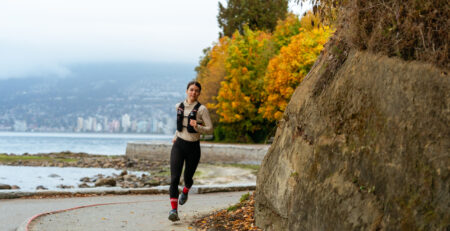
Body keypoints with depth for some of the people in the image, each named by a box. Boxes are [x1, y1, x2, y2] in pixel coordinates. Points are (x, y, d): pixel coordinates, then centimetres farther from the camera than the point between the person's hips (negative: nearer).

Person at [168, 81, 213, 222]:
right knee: (174, 177, -15)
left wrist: (197, 127, -27)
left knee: (188, 177, 15)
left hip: (193, 147, -2)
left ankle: (185, 191, 52)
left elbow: (210, 129, -9)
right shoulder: (179, 106, 4)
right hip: (179, 145, 2)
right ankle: (174, 210, -18)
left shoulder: (201, 109, -8)